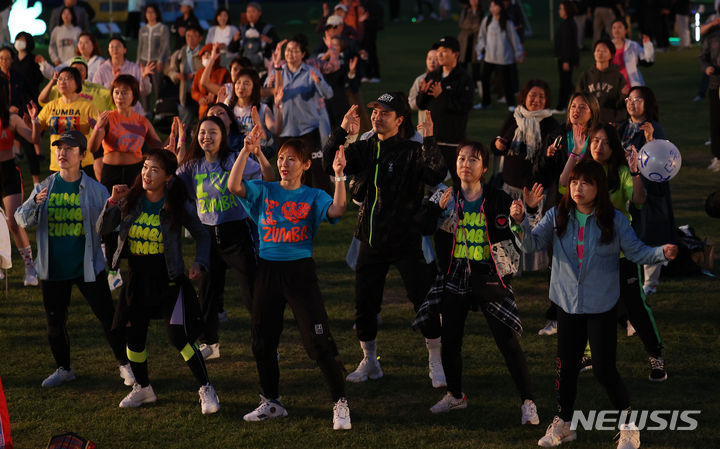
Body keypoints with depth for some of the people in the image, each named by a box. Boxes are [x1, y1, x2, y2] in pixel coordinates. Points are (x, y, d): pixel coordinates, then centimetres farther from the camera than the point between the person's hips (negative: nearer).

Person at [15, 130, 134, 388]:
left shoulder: (95, 190, -3)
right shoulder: (45, 188, 3)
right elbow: (22, 220, -2)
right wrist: (35, 203, -23)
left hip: (87, 267, -2)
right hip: (53, 269, 2)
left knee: (109, 318, -2)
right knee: (55, 323, 10)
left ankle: (125, 365, 15)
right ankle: (63, 369, 29)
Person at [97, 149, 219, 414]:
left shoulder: (179, 206, -9)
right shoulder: (130, 200, -2)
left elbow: (202, 236, 3)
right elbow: (103, 230, -1)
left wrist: (199, 263, -12)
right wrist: (112, 203, -15)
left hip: (168, 281, -4)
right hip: (136, 280, 4)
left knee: (178, 337, -12)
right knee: (133, 335, 9)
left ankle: (206, 390, 2)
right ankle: (142, 388, 32)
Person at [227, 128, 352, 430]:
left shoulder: (313, 197, 2)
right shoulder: (264, 191, 6)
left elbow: (337, 210, -17)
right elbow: (234, 186, -11)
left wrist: (339, 176, -29)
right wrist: (246, 151, -19)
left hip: (300, 270, -3)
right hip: (267, 270, 3)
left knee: (319, 341, -9)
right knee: (262, 341, 11)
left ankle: (340, 404, -1)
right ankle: (271, 403, 27)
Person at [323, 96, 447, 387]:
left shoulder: (411, 151, -10)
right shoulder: (364, 149, 7)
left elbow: (437, 174, -25)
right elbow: (331, 163, 2)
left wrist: (428, 141, -35)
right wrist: (341, 132, -9)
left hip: (406, 241, -5)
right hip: (371, 240, 5)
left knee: (424, 300, -3)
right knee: (364, 303, 10)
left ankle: (435, 363, 10)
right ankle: (369, 362, 26)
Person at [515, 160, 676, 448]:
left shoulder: (613, 220, -7)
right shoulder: (557, 217, -1)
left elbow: (636, 251, -3)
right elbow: (532, 243, -8)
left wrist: (662, 253, -22)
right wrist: (521, 220, -27)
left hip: (602, 306, -3)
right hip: (568, 303, 3)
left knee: (604, 370, -4)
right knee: (567, 367, 12)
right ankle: (563, 425, 29)